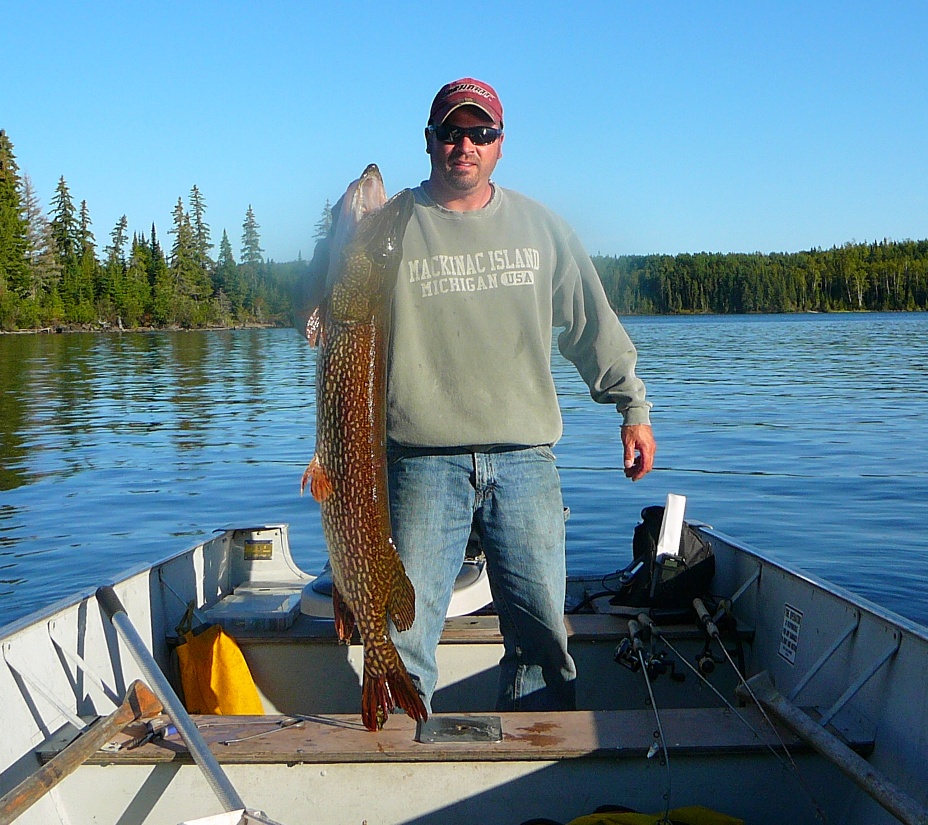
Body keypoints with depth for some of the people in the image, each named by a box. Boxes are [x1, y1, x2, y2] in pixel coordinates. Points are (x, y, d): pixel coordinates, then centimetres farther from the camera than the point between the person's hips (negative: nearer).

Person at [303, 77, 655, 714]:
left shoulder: (540, 226, 13)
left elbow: (594, 325, 18)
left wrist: (633, 406, 15)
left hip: (524, 458, 2)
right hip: (422, 462, -2)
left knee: (542, 628, 5)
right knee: (405, 629, -1)